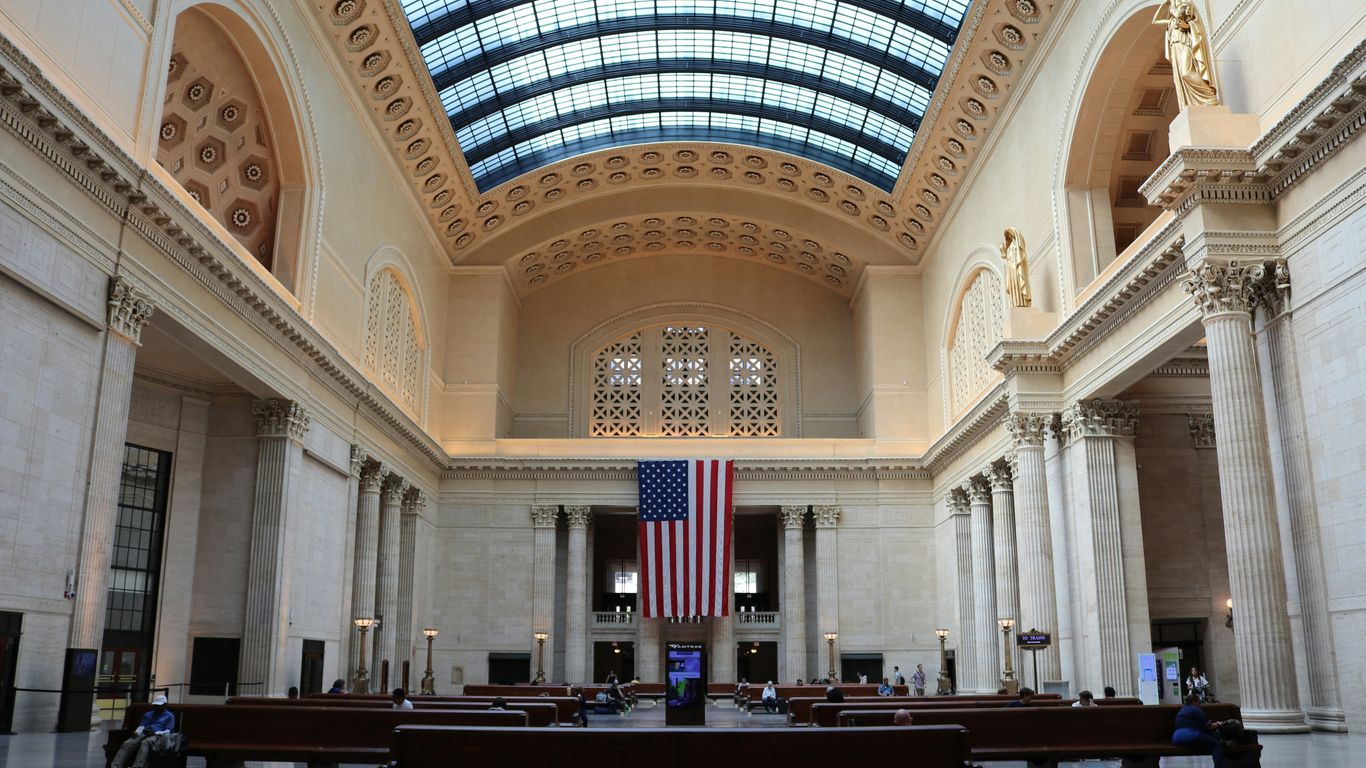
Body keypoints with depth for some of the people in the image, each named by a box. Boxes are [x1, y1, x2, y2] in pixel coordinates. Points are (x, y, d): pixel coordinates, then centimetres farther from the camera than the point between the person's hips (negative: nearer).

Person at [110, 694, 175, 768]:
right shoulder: (148, 714, 30)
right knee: (127, 743, -26)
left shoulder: (169, 716, 14)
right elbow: (141, 726, 17)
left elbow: (168, 731, 2)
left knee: (145, 743, -39)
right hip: (144, 734, 5)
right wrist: (136, 732, -6)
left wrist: (154, 733, -14)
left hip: (158, 736, -5)